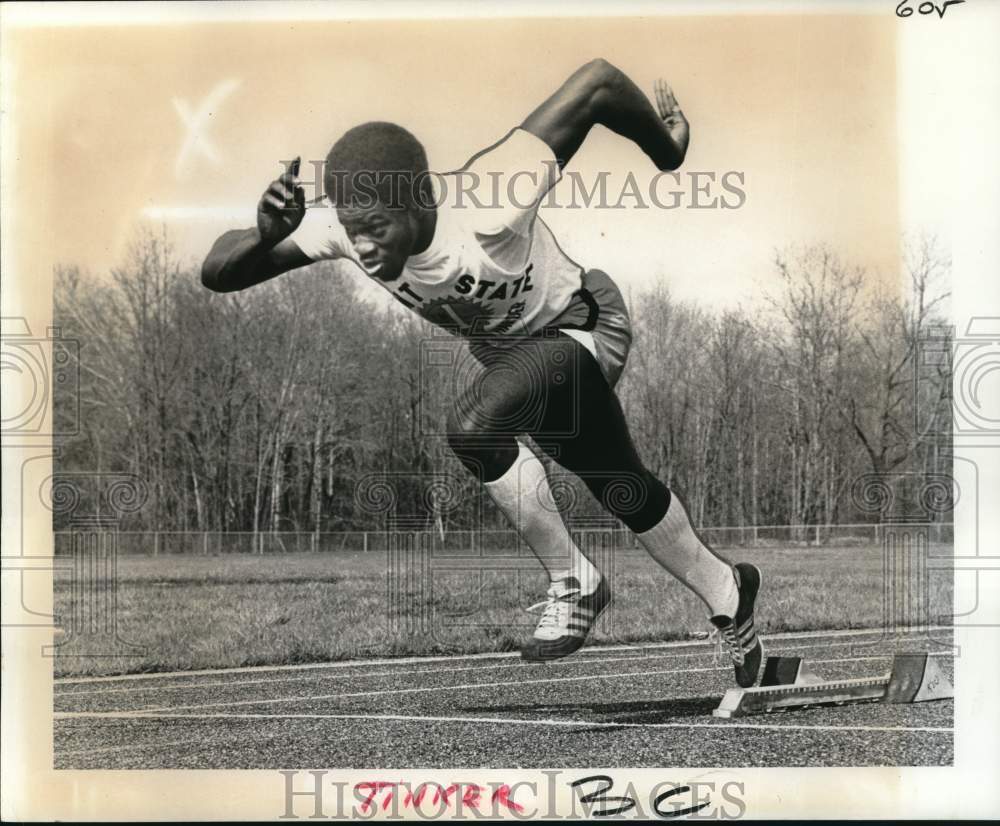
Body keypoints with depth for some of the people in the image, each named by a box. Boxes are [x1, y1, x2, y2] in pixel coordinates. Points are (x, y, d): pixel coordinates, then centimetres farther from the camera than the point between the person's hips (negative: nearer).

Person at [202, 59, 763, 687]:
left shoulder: (488, 206, -41)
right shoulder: (344, 223, -26)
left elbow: (598, 80, -35)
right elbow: (217, 274, -22)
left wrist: (667, 150, -18)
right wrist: (265, 236, -43)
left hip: (581, 330, -7)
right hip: (506, 350, 7)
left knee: (473, 425, -32)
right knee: (625, 494, 20)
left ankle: (573, 583, -11)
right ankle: (726, 593, 45)